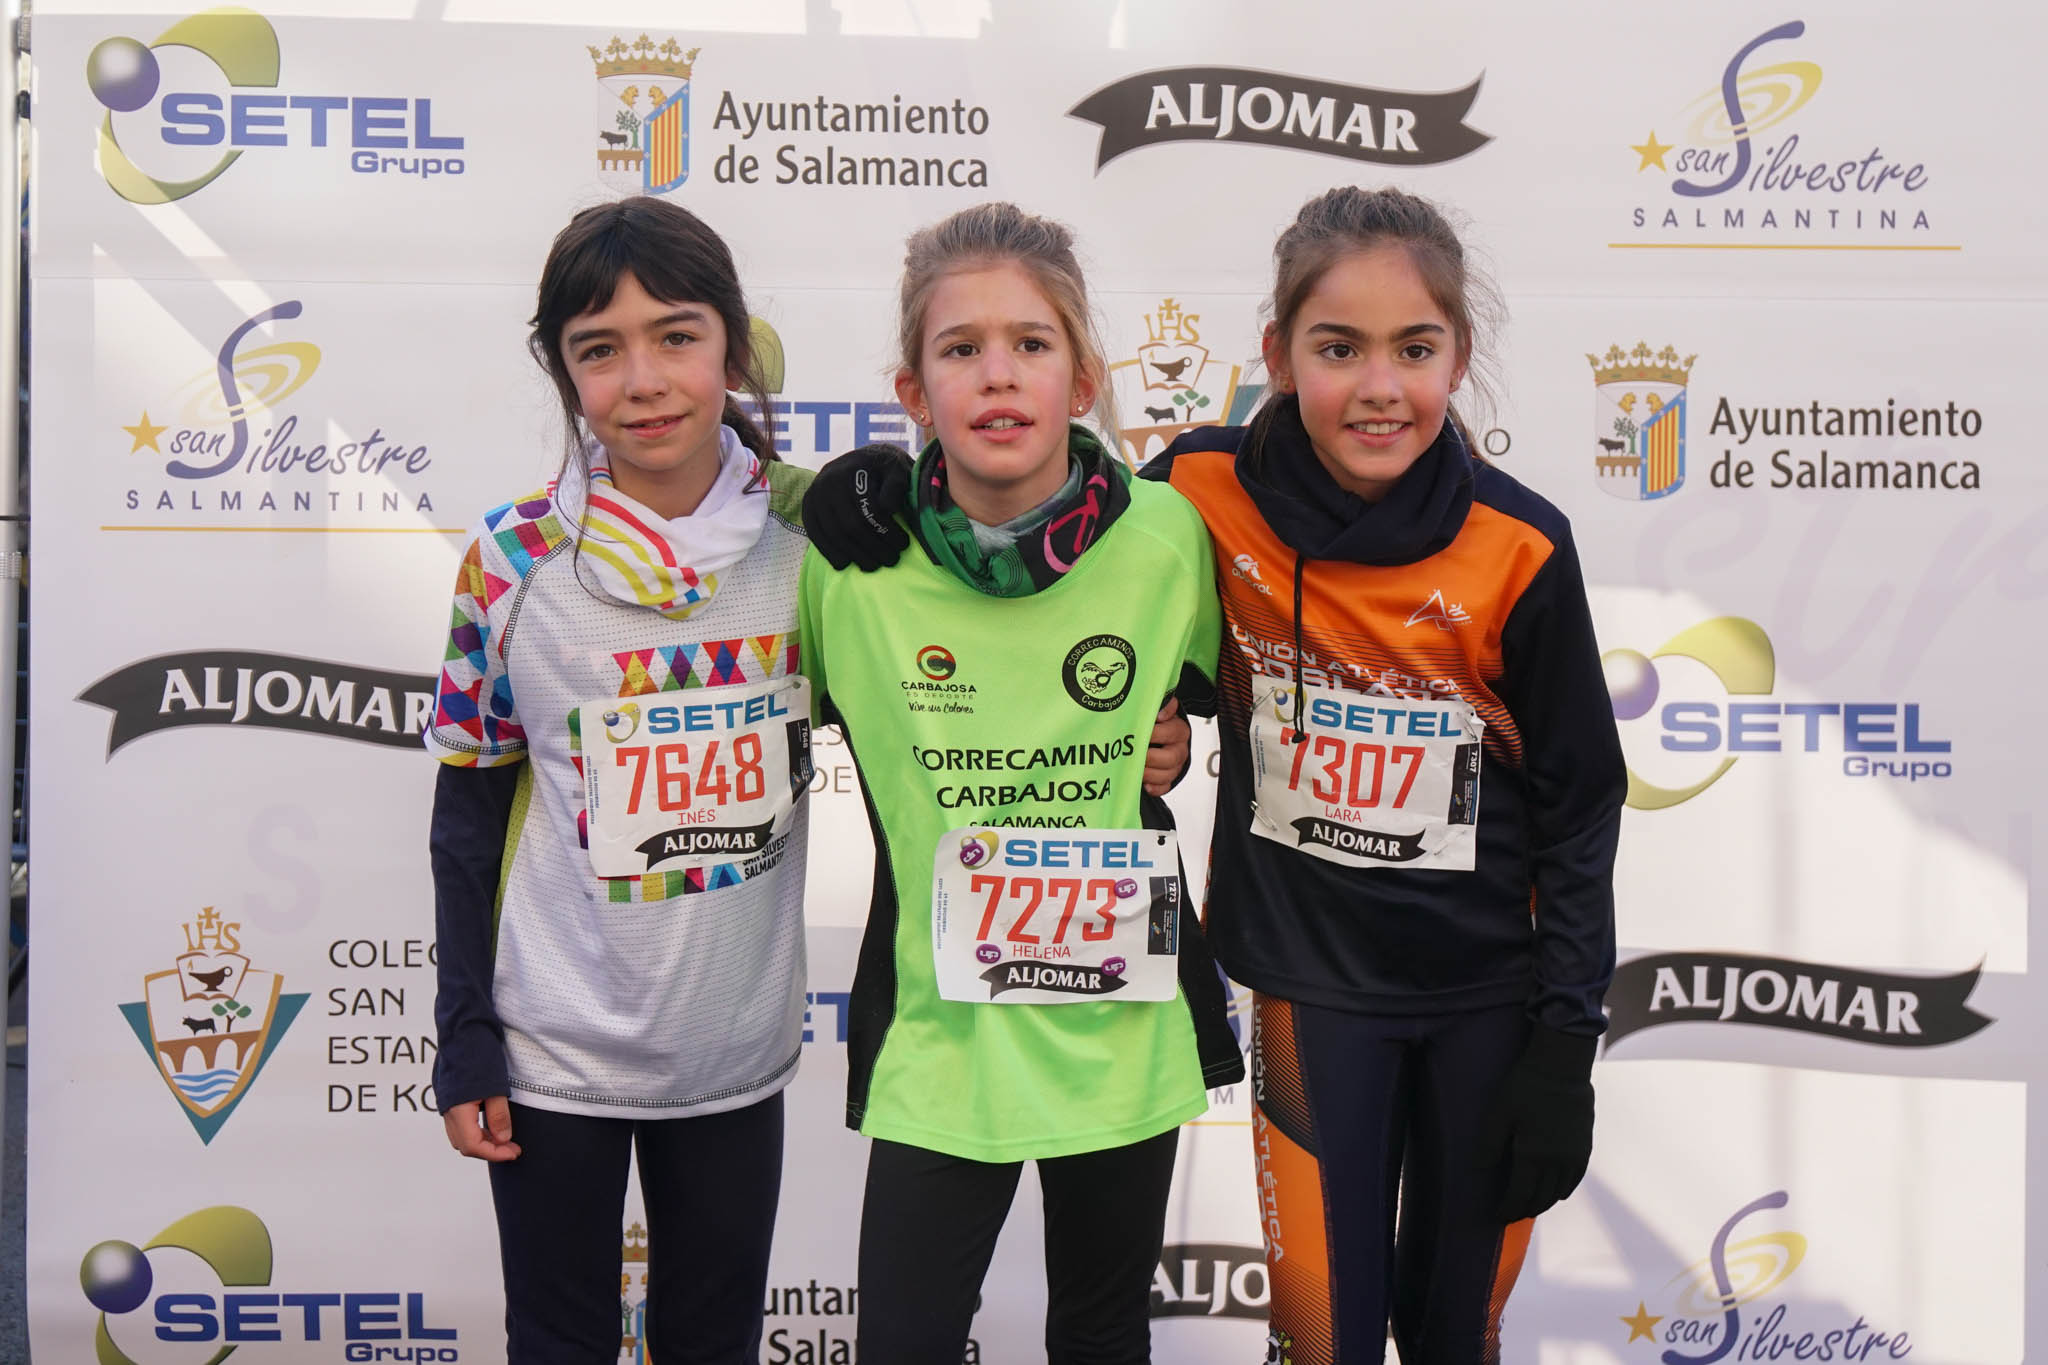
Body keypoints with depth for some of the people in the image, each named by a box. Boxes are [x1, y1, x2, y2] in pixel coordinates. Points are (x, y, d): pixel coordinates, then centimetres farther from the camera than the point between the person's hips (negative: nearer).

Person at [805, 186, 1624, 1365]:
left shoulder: (1519, 548, -13)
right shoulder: (1210, 495, -13)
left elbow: (1579, 802, -4)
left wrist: (1564, 1046, -3)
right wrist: (884, 493, -16)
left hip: (1485, 999, 1)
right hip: (1311, 989, 0)